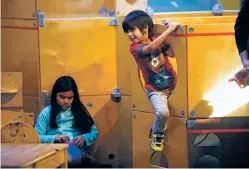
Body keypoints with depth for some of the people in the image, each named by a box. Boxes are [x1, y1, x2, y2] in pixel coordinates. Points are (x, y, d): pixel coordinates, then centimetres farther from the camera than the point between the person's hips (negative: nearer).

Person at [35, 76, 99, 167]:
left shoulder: (80, 111, 18)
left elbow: (95, 132, 19)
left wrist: (84, 138, -3)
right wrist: (54, 138, -13)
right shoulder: (46, 113, 12)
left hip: (79, 149, 2)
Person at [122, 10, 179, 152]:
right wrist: (169, 29, -39)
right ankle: (157, 134, 6)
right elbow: (151, 47, -36)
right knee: (163, 112, -27)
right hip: (156, 90, -6)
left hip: (173, 83, 6)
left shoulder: (158, 40, 0)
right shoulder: (134, 48, -17)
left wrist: (170, 31, -10)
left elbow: (172, 53, -3)